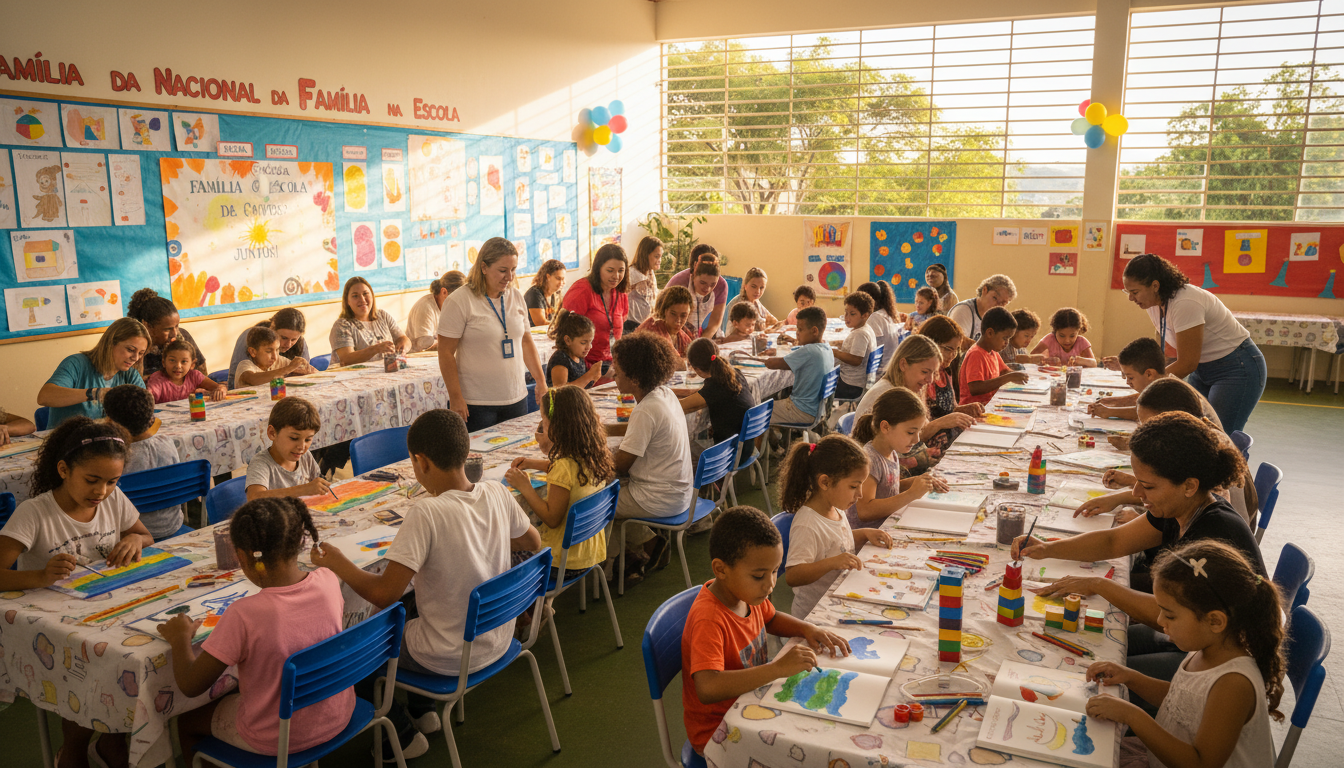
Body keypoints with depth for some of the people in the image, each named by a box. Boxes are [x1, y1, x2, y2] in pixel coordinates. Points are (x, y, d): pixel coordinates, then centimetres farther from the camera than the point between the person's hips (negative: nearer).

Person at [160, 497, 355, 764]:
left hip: (277, 740, -5)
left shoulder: (243, 616, -31)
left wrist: (181, 637, -3)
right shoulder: (328, 582, -18)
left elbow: (191, 685, -18)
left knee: (184, 721, 23)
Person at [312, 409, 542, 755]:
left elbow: (384, 594, -27)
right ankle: (423, 712, 38)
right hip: (499, 641, 7)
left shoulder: (426, 513, -28)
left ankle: (403, 733, 26)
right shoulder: (498, 494, -10)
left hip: (451, 658, -7)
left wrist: (337, 564, -11)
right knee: (407, 608, 31)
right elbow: (533, 542, 8)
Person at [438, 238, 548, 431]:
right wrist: (456, 398, -14)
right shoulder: (459, 302, -9)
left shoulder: (516, 297, 9)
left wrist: (541, 381, 12)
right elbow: (446, 353, -10)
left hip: (516, 399, 5)